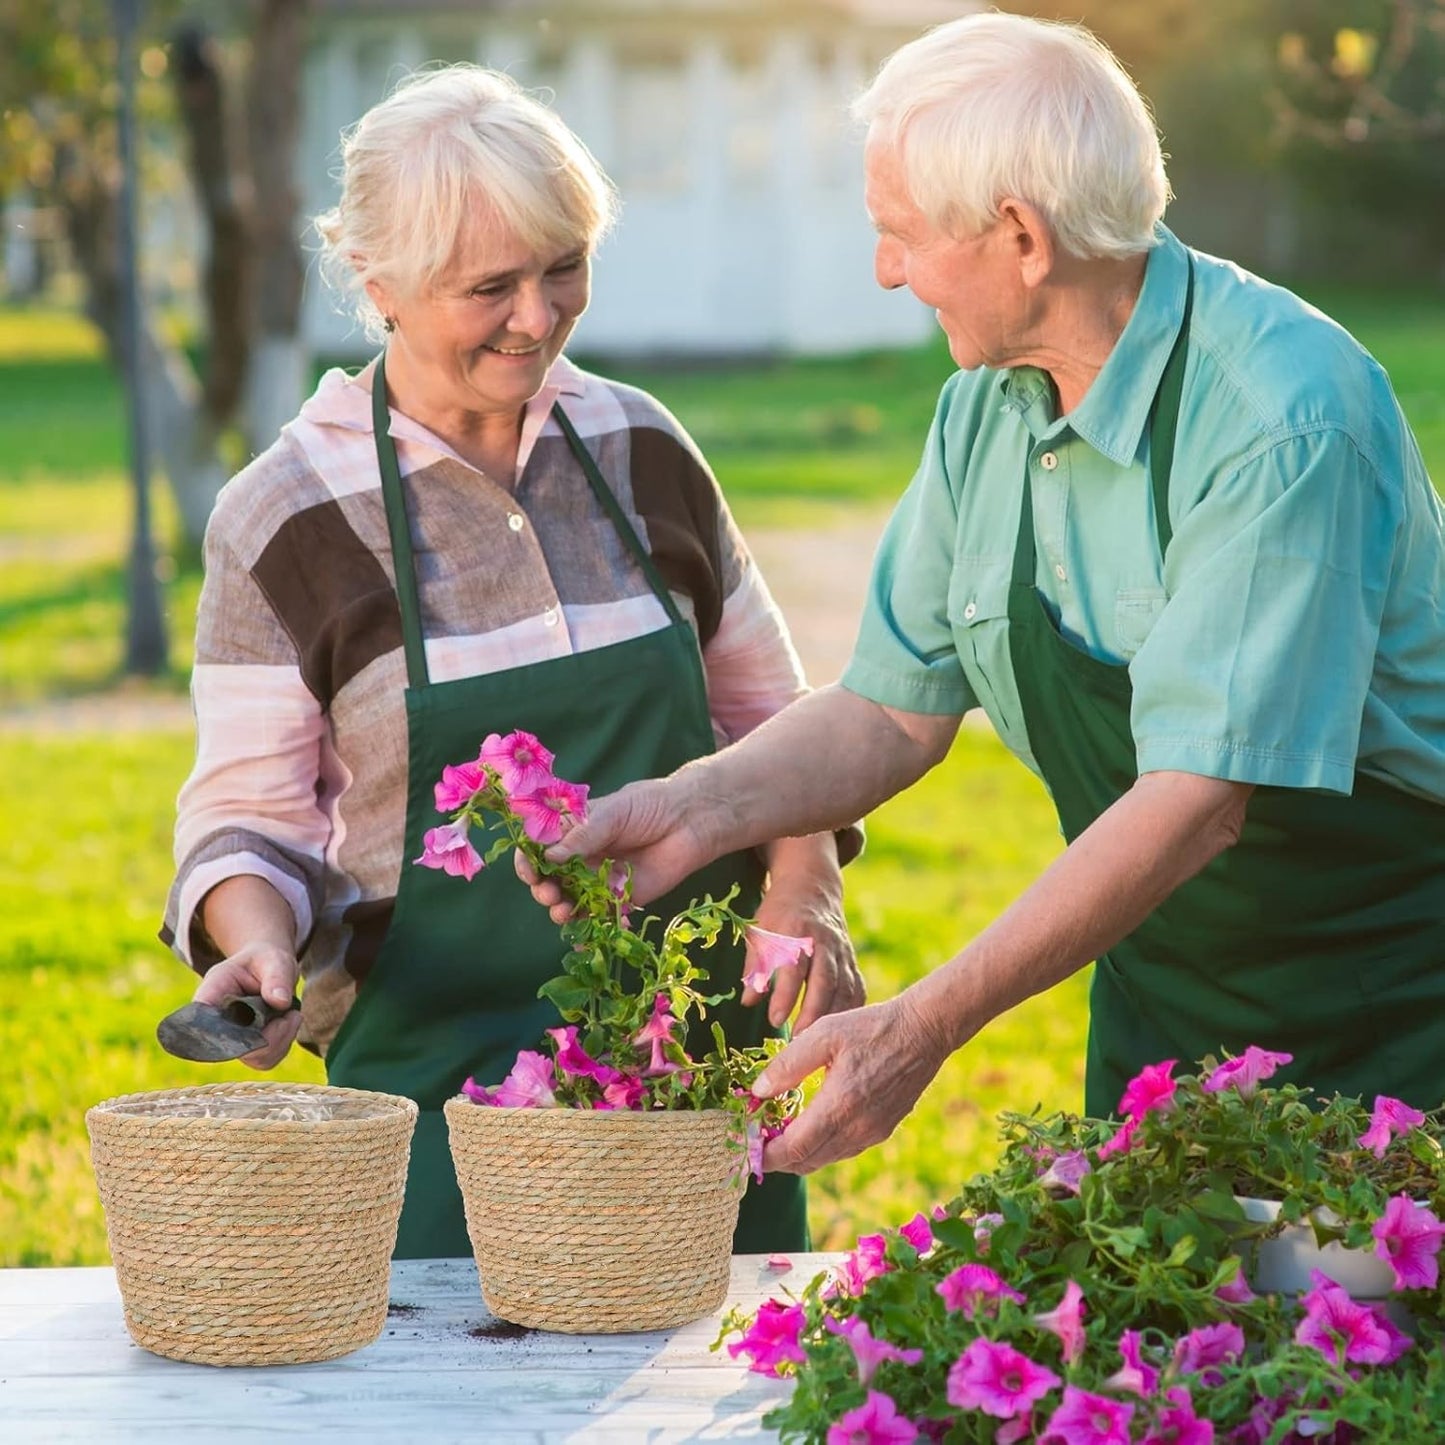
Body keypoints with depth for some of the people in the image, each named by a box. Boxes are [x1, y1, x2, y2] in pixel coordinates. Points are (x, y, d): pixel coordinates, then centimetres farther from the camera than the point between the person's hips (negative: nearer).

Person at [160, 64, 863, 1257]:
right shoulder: (285, 520, -5)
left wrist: (804, 896, -3)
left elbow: (769, 720, 15)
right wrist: (258, 944, -21)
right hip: (439, 1062, -3)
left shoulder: (640, 450, 6)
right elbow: (249, 821, 0)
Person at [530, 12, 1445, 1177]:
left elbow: (1200, 798, -29)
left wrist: (928, 1025, -32)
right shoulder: (986, 405, 0)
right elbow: (896, 708, 8)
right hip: (1158, 1009, 6)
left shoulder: (1284, 417, -24)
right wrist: (699, 809, -10)